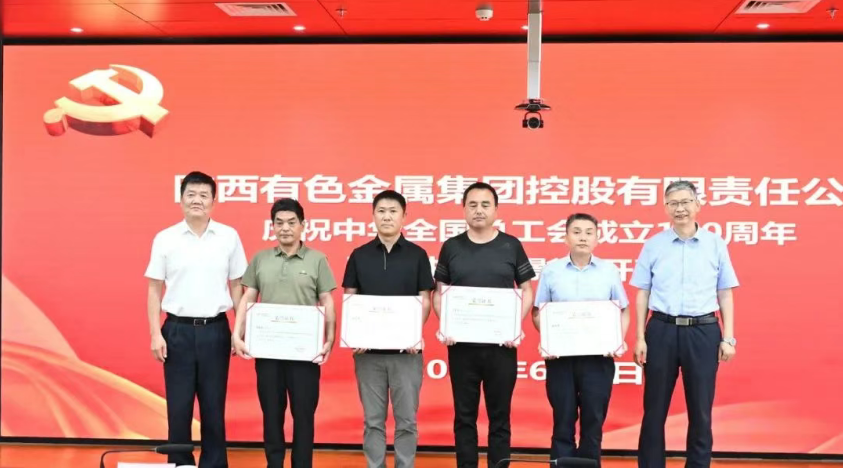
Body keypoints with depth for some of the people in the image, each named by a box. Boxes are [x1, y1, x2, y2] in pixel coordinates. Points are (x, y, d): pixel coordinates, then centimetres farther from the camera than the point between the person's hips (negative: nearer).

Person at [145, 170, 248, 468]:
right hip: (178, 330, 0)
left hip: (215, 330, 0)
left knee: (213, 405, 7)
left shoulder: (229, 237, 2)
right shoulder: (165, 239, 1)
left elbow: (236, 286, 6)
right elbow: (155, 289, 4)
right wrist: (155, 334, -3)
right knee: (178, 406, 6)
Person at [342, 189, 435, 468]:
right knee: (373, 420, 8)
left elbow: (424, 300, 1)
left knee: (406, 420, 5)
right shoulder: (359, 255, 6)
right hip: (368, 350, 1)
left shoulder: (417, 255, 2)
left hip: (406, 350, -1)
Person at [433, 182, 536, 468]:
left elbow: (527, 290, 5)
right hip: (462, 344, 1)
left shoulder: (512, 246, 3)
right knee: (464, 415, 8)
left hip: (501, 344, -1)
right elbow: (438, 292, 8)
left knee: (499, 415, 7)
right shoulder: (451, 247, 5)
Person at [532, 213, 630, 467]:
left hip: (598, 356, 1)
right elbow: (538, 313, 6)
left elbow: (623, 311, 9)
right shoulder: (551, 270, 2)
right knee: (563, 421, 6)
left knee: (593, 422, 7)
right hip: (560, 356, 0)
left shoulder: (610, 271, 4)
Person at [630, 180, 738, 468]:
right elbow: (643, 294, 6)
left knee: (701, 409, 8)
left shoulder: (715, 244, 4)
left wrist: (728, 338, 1)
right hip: (662, 330, 0)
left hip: (703, 331, 0)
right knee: (655, 408, 7)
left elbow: (725, 294, 7)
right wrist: (640, 338, 1)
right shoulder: (653, 245, 4)